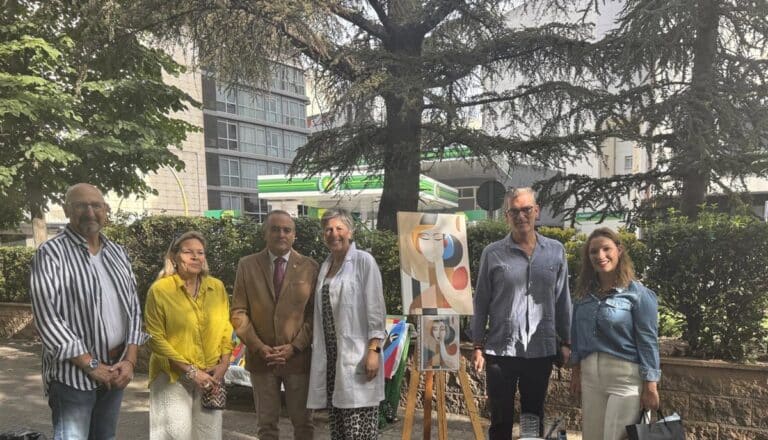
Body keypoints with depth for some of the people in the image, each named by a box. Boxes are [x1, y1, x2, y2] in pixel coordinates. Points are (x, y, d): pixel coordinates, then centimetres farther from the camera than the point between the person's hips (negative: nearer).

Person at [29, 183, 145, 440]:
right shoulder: (51, 253, -9)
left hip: (115, 370, 6)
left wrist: (129, 360, -2)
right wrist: (92, 365, -15)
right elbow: (47, 318, -15)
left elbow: (133, 307, 10)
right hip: (74, 373, -5)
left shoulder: (117, 252, 9)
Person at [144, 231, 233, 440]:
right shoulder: (160, 289, -8)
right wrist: (190, 370, -13)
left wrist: (224, 363, -3)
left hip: (211, 377, 4)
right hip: (173, 377, -4)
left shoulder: (217, 287, 4)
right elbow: (155, 338, -9)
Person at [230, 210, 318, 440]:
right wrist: (258, 347, -9)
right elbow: (239, 311, 0)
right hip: (261, 358, 1)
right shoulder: (247, 265, 1)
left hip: (298, 358, -1)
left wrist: (294, 347, -11)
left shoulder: (310, 267, -1)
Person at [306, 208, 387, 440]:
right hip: (330, 355, 6)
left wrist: (374, 350, -16)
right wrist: (318, 348, 14)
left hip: (356, 355, -6)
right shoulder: (325, 265, 14)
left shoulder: (364, 261, -5)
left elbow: (375, 309, -10)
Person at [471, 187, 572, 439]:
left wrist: (565, 342, 6)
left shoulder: (556, 251, 3)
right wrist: (478, 346, -1)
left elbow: (563, 301, 8)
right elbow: (481, 302, 1)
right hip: (500, 350, -1)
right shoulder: (492, 254, -3)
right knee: (501, 419, 10)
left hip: (542, 351, 2)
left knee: (534, 417, 15)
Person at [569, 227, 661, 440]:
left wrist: (650, 386, -11)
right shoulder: (583, 293, 7)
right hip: (590, 375, 5)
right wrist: (576, 371, 13)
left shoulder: (637, 293, -8)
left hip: (625, 376, -5)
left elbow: (648, 341, -9)